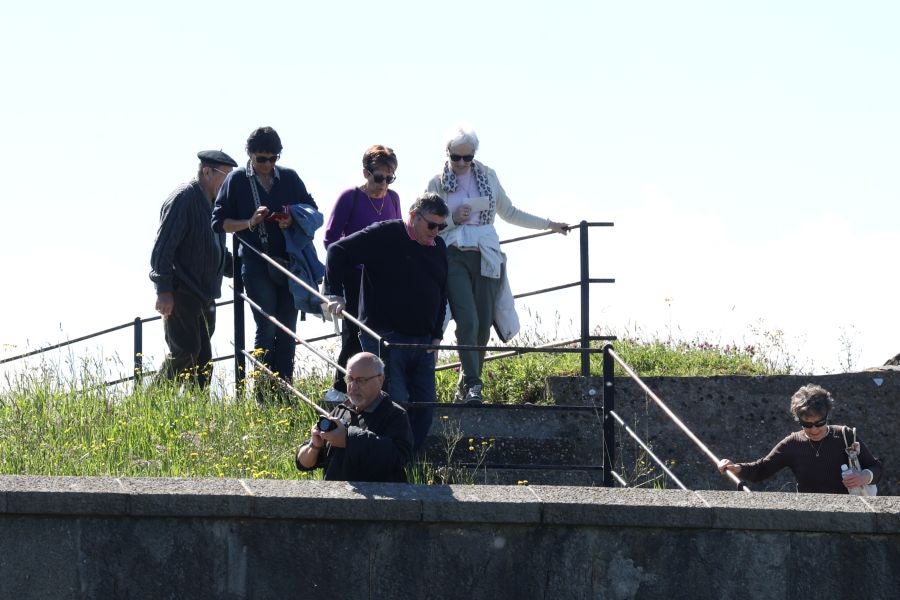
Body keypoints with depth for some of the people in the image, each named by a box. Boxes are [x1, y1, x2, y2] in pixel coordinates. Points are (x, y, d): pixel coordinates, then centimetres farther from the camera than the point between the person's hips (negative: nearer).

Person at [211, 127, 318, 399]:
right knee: (267, 328, -8)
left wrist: (294, 220, -7)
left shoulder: (289, 177, 10)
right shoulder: (237, 180, 3)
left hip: (289, 261, 3)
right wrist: (250, 223, -14)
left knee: (287, 328, 4)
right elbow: (220, 222, 2)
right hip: (257, 265, -3)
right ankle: (263, 391, -3)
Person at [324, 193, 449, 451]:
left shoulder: (438, 247, 13)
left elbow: (442, 294, 24)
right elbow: (338, 251, -10)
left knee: (425, 403, 3)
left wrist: (436, 334, 16)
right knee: (395, 403, -13)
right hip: (385, 338, -7)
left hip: (422, 341, 7)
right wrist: (336, 295, -14)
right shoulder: (385, 236, -9)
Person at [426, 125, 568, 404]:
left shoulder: (487, 176, 11)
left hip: (486, 257, 3)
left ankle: (466, 386, 12)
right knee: (467, 321, -18)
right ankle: (472, 384, -19)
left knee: (484, 325, 0)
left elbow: (509, 212, 22)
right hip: (454, 257, -3)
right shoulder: (437, 183, 3)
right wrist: (452, 219, -11)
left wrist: (548, 224, 22)